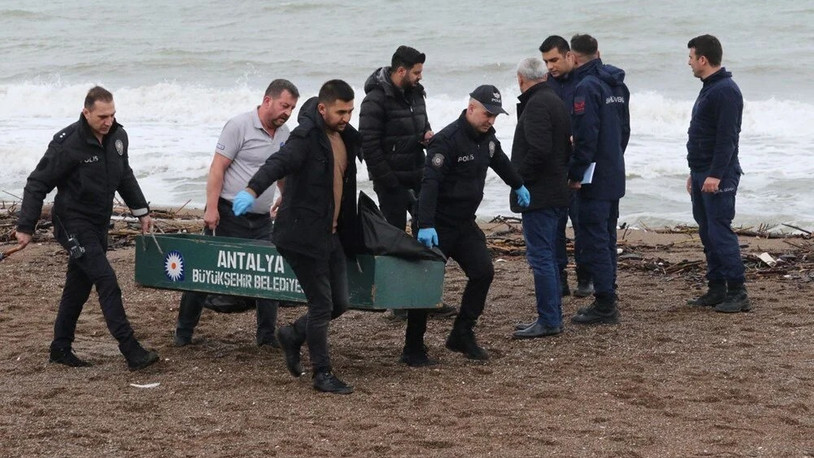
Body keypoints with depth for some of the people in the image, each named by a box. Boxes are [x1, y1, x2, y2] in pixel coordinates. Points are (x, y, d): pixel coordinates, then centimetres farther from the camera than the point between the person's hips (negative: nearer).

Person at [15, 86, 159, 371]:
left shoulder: (118, 137, 2)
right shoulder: (67, 144, -19)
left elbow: (125, 177, 20)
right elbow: (37, 185, -13)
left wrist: (141, 210, 20)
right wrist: (25, 227, -13)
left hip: (99, 224, 7)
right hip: (74, 223, -7)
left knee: (78, 286, 13)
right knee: (107, 281, -15)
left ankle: (61, 350, 24)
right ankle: (132, 352, -18)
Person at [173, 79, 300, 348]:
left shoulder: (284, 135, 9)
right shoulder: (240, 126, -12)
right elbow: (217, 168, -14)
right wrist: (211, 208, -20)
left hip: (261, 220, 6)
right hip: (227, 215, -6)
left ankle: (267, 336, 13)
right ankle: (183, 333, 12)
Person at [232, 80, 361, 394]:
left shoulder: (345, 137, 10)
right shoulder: (306, 137, -17)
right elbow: (279, 163, -35)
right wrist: (252, 190, -52)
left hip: (330, 235, 8)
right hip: (303, 235, -8)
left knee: (339, 303, 12)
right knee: (321, 304, -4)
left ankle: (294, 335, 34)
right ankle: (322, 374, 7)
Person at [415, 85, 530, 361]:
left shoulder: (487, 137, 6)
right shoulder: (448, 140, -21)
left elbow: (500, 161, 30)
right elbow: (430, 183, -30)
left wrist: (518, 187, 44)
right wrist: (425, 225, -39)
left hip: (465, 224, 8)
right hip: (438, 226, -8)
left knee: (483, 273, -2)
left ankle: (462, 336, 10)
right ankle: (414, 346, 7)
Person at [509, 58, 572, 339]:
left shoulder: (536, 105, -15)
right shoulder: (555, 101, 16)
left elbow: (539, 149, -26)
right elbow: (568, 145, 21)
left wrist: (520, 178, -15)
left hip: (539, 195, -10)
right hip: (557, 192, 10)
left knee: (540, 256, -7)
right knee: (548, 257, 16)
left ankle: (548, 320, -7)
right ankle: (552, 317, 21)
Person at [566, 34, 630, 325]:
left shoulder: (587, 87, -16)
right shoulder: (618, 85, 12)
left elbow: (585, 136, -21)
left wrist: (575, 174, -14)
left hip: (595, 180, -9)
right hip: (615, 175, 9)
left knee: (594, 240, -6)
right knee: (606, 239, 16)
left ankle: (605, 304, -7)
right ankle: (607, 299, 21)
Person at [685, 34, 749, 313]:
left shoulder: (726, 91, -15)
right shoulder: (709, 89, 17)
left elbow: (727, 137, -22)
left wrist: (715, 174, -26)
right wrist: (695, 173, 24)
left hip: (719, 177, -10)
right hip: (703, 174, 10)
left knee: (720, 232, -11)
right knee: (707, 232, 11)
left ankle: (737, 292, -10)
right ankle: (716, 289, 15)